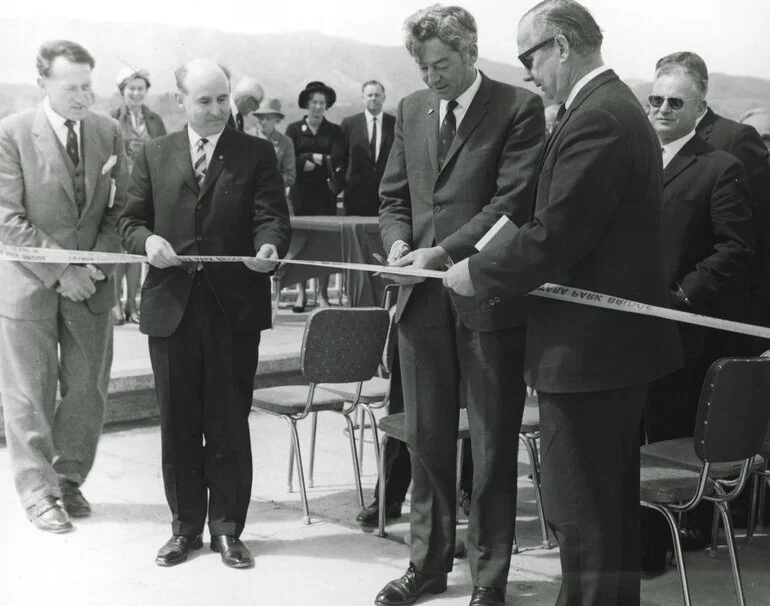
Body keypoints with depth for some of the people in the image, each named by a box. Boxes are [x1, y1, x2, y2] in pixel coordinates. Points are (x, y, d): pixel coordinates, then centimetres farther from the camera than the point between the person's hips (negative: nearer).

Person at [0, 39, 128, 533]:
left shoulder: (108, 131, 2)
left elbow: (120, 208, 5)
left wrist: (98, 263, -9)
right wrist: (59, 270, -16)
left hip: (91, 282, 4)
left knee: (89, 387, 9)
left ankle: (69, 479, 27)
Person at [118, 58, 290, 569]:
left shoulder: (257, 154, 5)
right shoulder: (154, 155, 11)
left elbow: (273, 217, -3)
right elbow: (130, 220, 12)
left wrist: (269, 246, -25)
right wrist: (147, 240, -11)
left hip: (234, 306, -2)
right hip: (171, 305, 2)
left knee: (230, 422, 4)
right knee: (178, 423, 9)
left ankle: (227, 527, 16)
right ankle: (186, 526, 22)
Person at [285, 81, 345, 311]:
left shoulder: (334, 131, 10)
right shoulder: (294, 129, 9)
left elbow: (337, 159, -4)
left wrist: (311, 159, -9)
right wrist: (313, 160, -10)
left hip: (325, 195, 0)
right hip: (300, 195, 0)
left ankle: (323, 294, 2)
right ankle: (301, 293, 6)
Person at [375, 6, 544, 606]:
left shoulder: (519, 108, -5)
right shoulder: (411, 110, 12)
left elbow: (513, 201, -13)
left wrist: (444, 252, -18)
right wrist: (399, 243, -4)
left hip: (488, 297, -5)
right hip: (423, 296, 5)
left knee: (493, 444, 6)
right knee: (426, 438, 12)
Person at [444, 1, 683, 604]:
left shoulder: (595, 119, -19)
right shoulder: (618, 106, 14)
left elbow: (554, 236, -24)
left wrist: (478, 272, -9)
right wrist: (494, 268, 10)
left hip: (588, 346, -11)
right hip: (619, 341, 11)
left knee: (579, 515, -1)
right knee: (612, 504, 20)